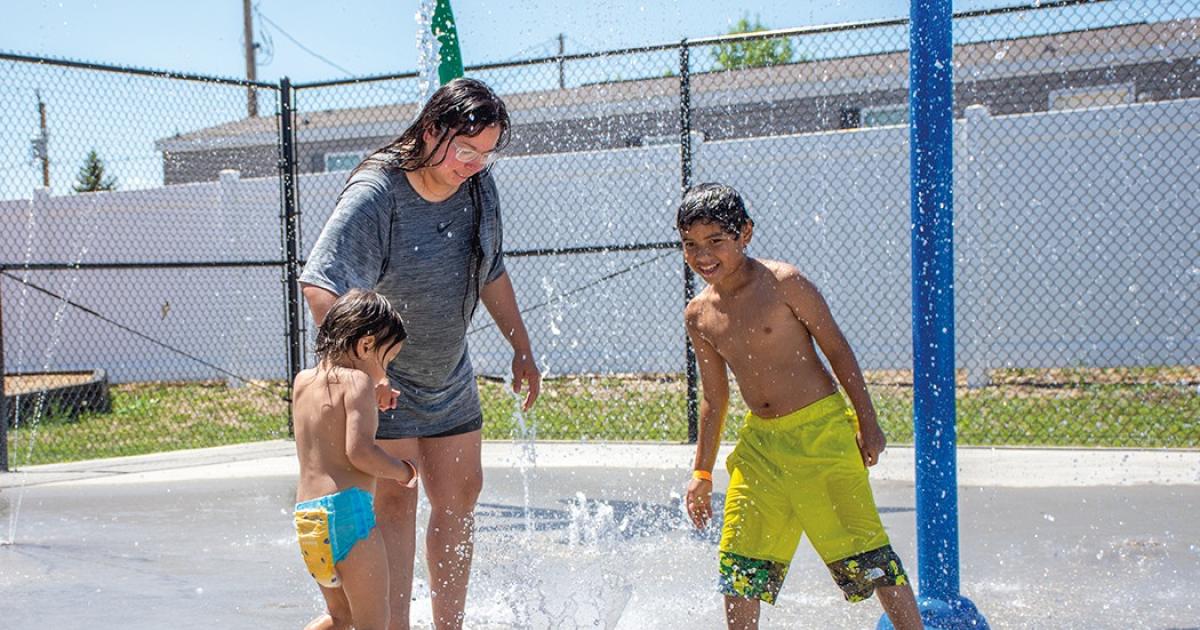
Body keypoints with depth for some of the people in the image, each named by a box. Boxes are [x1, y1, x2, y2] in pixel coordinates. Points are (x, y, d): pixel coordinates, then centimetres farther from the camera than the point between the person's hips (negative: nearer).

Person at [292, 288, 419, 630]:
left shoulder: (302, 381, 16)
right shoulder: (357, 381, -6)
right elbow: (359, 450, -17)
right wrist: (401, 470, -2)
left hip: (305, 516, 8)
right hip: (347, 509, -8)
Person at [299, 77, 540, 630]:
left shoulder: (480, 187, -4)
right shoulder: (375, 194, -25)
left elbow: (491, 274, 12)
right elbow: (320, 285, -33)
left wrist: (522, 349, 16)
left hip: (449, 375, 7)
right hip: (382, 379, -7)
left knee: (459, 495, 9)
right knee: (395, 501, -12)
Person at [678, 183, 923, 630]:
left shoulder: (782, 282, -10)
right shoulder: (698, 316, 6)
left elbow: (836, 348, -5)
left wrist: (867, 422, -8)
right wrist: (702, 472, 17)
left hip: (821, 430, -5)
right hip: (760, 442, 6)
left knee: (864, 551, -5)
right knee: (738, 566, 5)